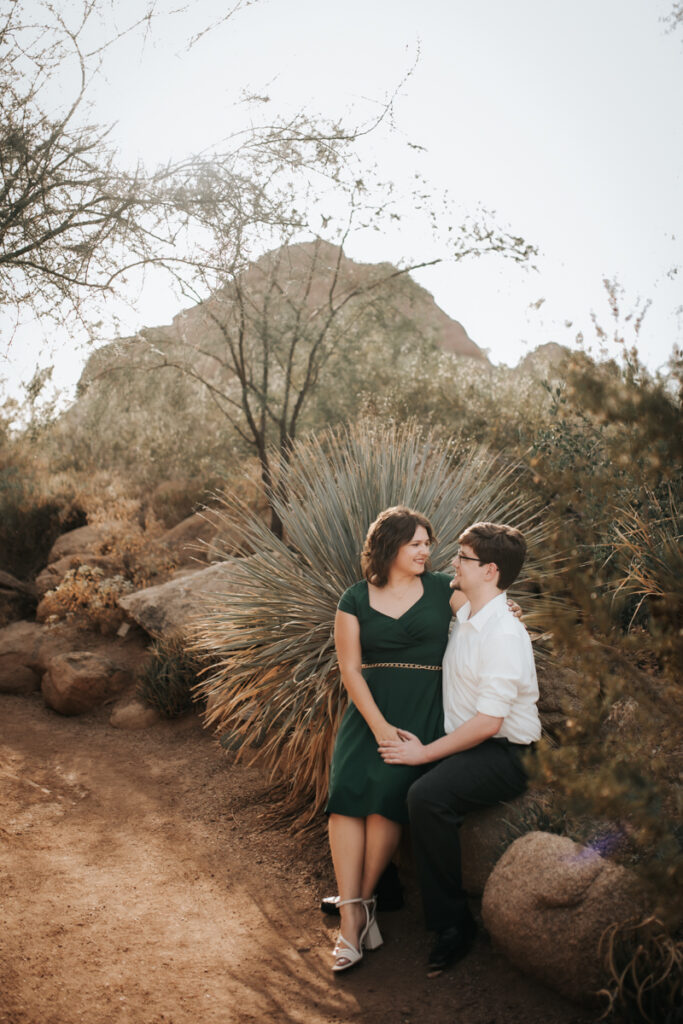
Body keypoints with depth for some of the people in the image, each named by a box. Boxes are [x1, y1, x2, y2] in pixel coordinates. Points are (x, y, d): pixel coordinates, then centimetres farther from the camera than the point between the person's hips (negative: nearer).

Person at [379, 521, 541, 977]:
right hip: (464, 742, 9)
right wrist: (418, 740, 4)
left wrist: (424, 753, -19)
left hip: (505, 754, -9)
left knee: (427, 796, -31)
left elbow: (488, 722, -25)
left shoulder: (505, 635, -22)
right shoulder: (463, 619, 7)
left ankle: (453, 923, -12)